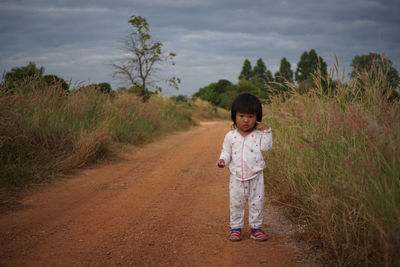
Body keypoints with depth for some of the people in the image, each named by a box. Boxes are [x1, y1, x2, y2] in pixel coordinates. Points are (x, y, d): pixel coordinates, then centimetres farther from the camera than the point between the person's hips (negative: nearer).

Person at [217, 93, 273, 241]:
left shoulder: (259, 134, -3)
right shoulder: (231, 136, 0)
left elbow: (266, 147, -12)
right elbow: (226, 151, 6)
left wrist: (266, 131, -17)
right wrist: (222, 160, -13)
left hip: (256, 176, -1)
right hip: (237, 176, 1)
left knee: (257, 203, 7)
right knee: (236, 203, 8)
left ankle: (255, 227, 21)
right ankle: (236, 228, 20)